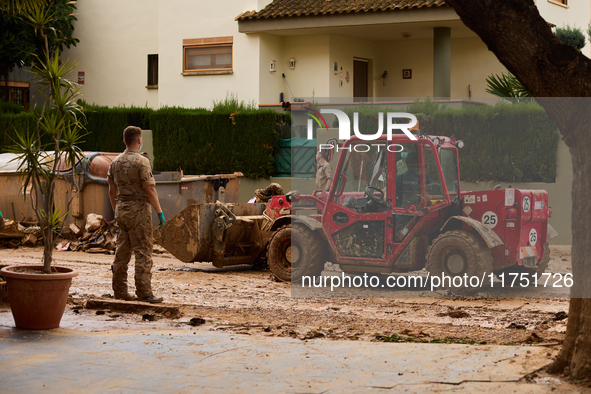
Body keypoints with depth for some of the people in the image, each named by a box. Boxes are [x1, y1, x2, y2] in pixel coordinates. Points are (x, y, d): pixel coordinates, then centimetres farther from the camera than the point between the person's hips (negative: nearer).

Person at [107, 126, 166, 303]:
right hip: (139, 209, -7)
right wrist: (160, 212, -9)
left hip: (121, 209, 7)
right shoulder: (142, 161, -12)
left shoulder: (115, 162, 8)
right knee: (143, 251, -4)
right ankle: (144, 292, -6)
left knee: (122, 251, 10)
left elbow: (112, 190, 13)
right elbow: (149, 190, -14)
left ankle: (119, 291, 13)